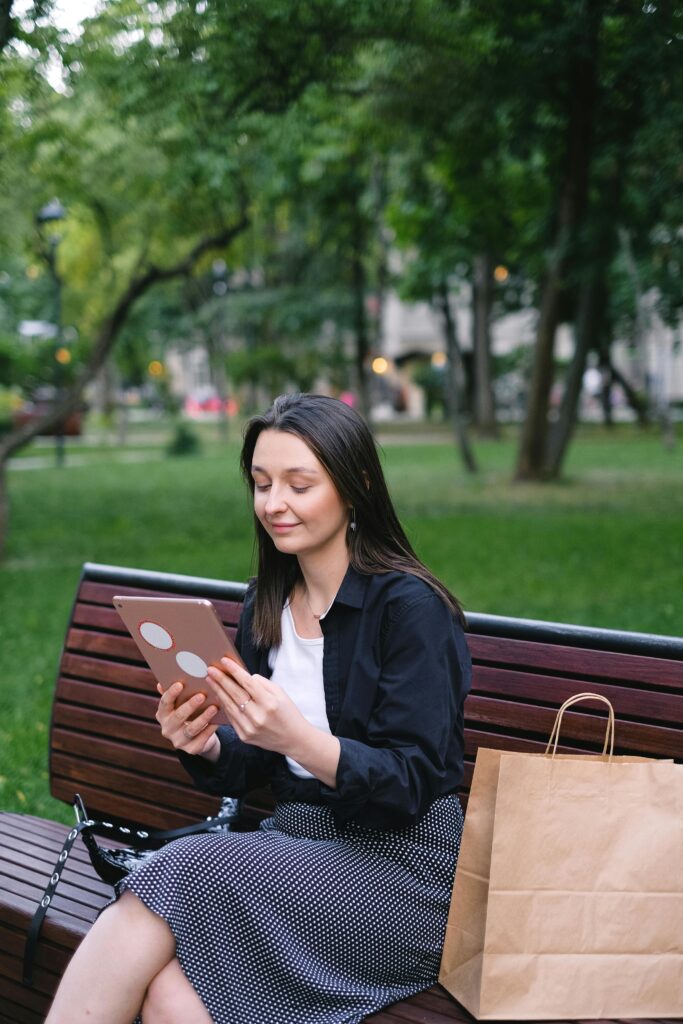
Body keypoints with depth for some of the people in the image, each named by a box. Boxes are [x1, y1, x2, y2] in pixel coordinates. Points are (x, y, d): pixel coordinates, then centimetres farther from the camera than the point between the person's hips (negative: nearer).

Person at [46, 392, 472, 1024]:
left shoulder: (410, 606, -11)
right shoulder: (267, 604, 10)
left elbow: (414, 786, -15)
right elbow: (252, 772, 13)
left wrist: (300, 738, -31)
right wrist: (207, 746, -10)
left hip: (400, 870, -5)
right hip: (297, 843, 5)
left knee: (181, 873, -25)